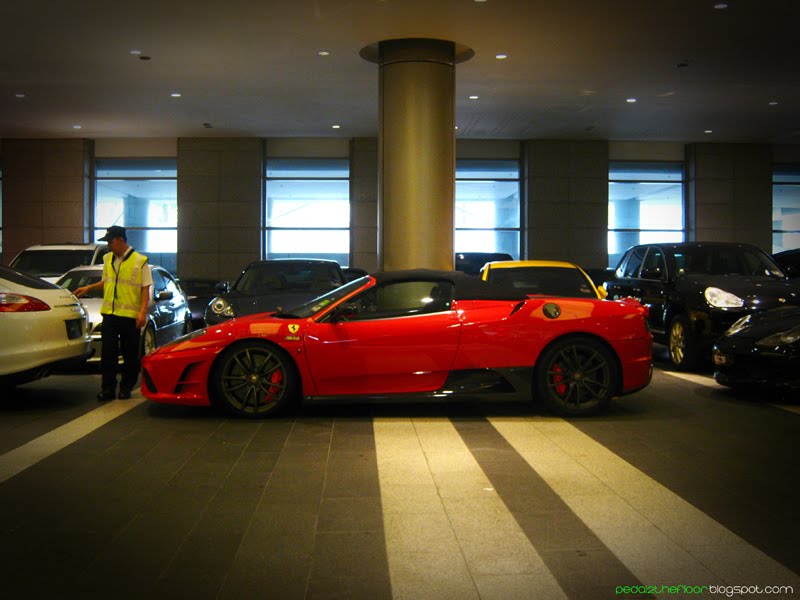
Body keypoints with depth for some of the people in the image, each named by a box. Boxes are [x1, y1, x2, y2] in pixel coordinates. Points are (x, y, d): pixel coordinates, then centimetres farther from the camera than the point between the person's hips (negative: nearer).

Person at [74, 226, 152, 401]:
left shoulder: (139, 261, -4)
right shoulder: (108, 259, 13)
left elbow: (145, 288, -6)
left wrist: (143, 312, -14)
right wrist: (89, 288, 14)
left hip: (130, 314, -4)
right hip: (109, 313, 5)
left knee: (130, 354, 4)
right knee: (108, 353, 1)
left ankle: (126, 387, 14)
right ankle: (108, 388, 5)